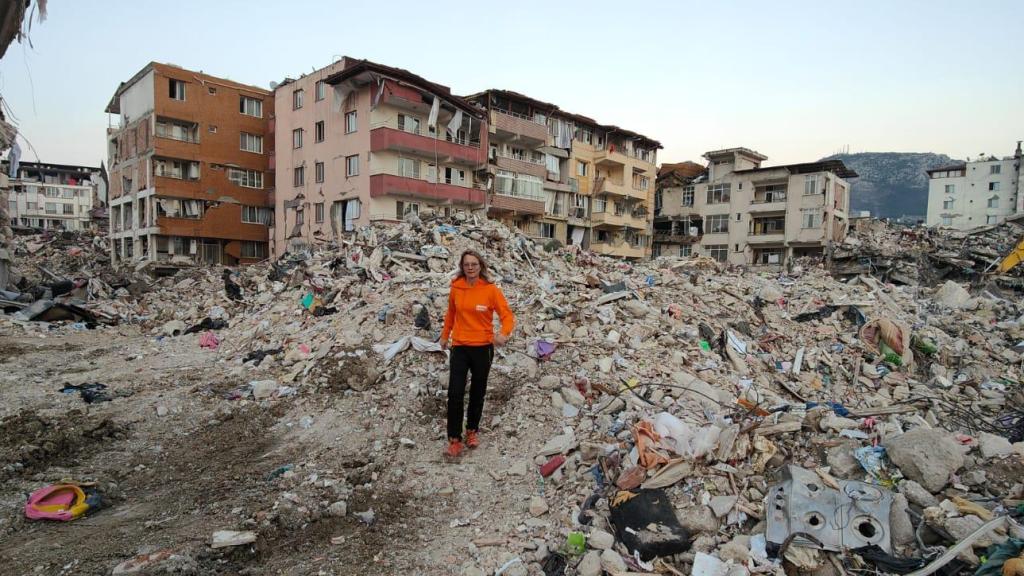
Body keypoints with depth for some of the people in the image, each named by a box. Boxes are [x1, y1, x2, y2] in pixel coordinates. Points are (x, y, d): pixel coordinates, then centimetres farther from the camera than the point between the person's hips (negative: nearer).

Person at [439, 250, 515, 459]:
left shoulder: (491, 290, -10)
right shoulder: (456, 287, -2)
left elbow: (507, 314, -10)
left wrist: (504, 334, -29)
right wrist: (445, 335, 22)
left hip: (482, 348, -1)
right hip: (459, 347, 1)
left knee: (477, 393, 14)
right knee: (455, 394, -6)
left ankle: (472, 430, 34)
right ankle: (455, 440, 6)